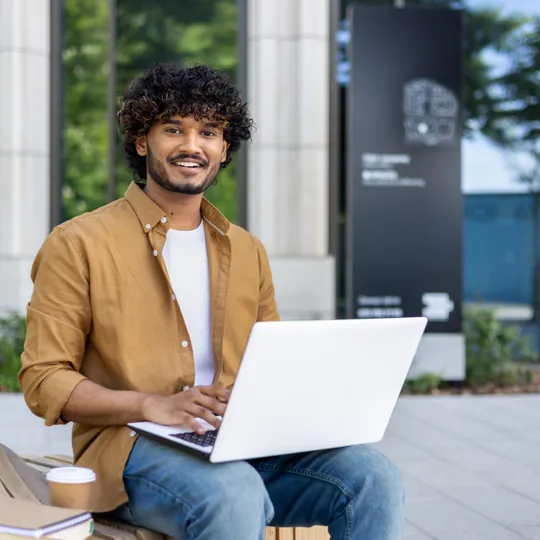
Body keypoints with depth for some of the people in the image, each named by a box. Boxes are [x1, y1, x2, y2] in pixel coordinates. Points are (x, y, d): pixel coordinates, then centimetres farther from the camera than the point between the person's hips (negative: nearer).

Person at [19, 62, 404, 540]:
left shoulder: (247, 251, 18)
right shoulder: (78, 245, 1)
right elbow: (44, 382, -4)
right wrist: (152, 405, -19)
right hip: (132, 447, -5)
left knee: (374, 478, -21)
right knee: (234, 495, -37)